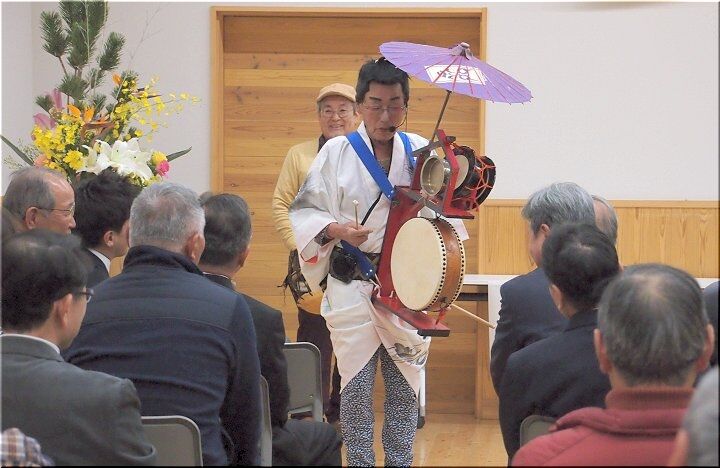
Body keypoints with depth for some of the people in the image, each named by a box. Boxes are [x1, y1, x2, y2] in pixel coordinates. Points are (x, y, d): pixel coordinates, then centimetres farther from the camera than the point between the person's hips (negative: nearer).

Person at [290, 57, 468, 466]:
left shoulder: (421, 152, 4)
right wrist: (335, 229, -17)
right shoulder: (337, 152, -1)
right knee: (357, 385, -2)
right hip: (353, 285, -2)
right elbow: (304, 213, 1)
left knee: (405, 385, 5)